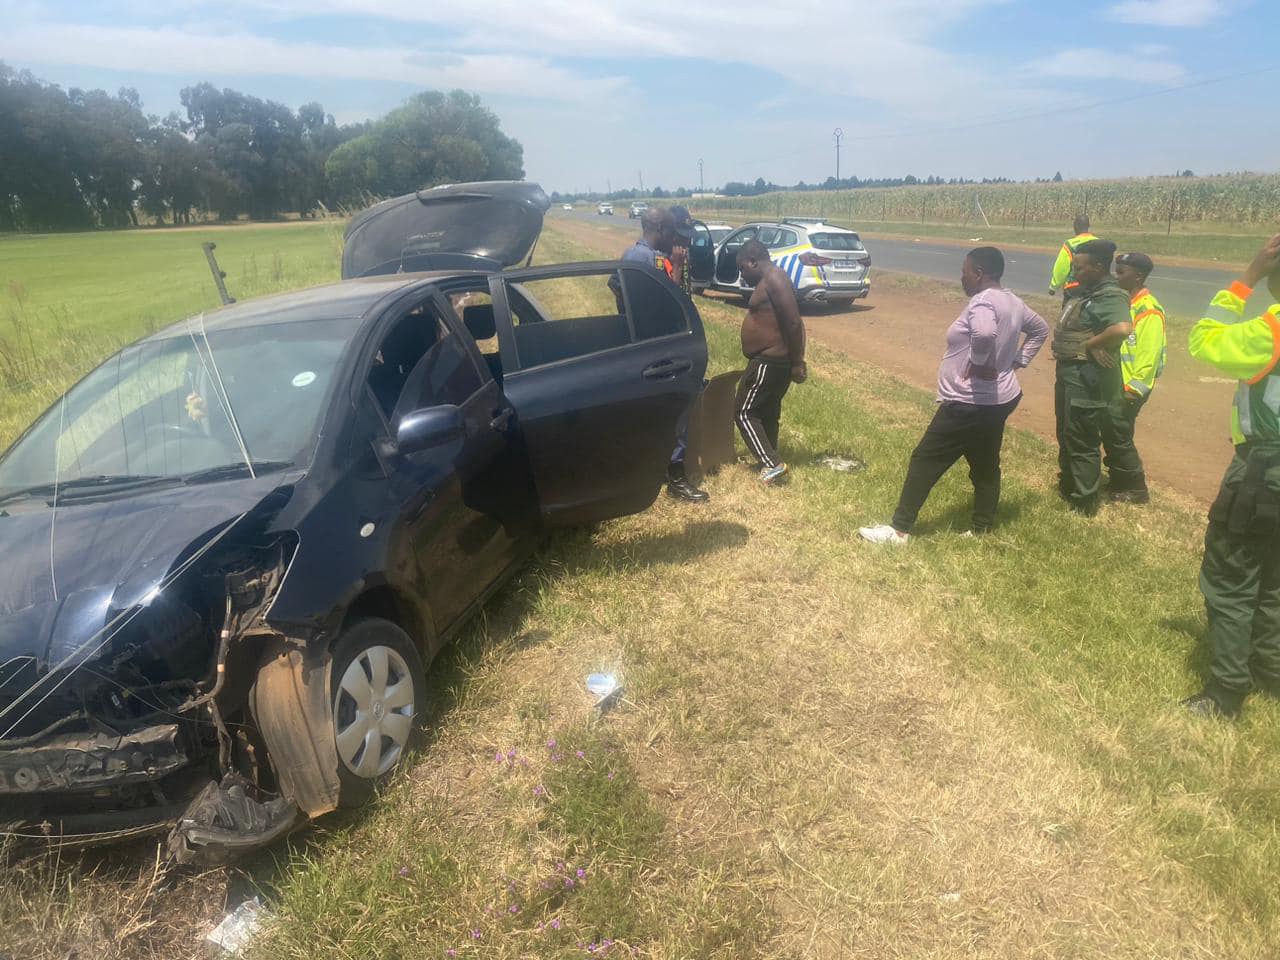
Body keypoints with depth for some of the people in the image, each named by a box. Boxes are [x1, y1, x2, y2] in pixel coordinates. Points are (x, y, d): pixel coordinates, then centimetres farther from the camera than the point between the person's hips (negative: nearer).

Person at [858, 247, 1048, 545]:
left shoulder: (982, 302, -21)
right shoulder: (1013, 302, 9)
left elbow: (985, 333, -43)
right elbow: (1040, 329, 25)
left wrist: (979, 363, -25)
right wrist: (1016, 361, 16)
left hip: (970, 403, -10)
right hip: (999, 398, 10)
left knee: (925, 460, -2)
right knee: (985, 465, 16)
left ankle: (899, 529, 3)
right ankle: (982, 529, 25)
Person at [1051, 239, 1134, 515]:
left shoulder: (1110, 297, -20)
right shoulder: (1085, 291, 10)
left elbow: (1123, 328, -38)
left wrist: (1090, 345, -25)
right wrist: (1062, 346, 3)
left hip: (1087, 378, -10)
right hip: (1069, 372, 10)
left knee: (1081, 441, 1)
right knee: (1065, 434, 23)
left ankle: (1084, 502, 14)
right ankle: (1068, 485, 39)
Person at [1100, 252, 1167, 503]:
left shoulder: (1149, 310, -17)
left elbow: (1149, 356, -21)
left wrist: (1133, 390, -21)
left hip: (1128, 389, -9)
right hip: (1112, 384, 9)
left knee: (1119, 437, -2)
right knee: (1109, 435, 15)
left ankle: (1135, 489, 11)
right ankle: (1118, 482, 28)